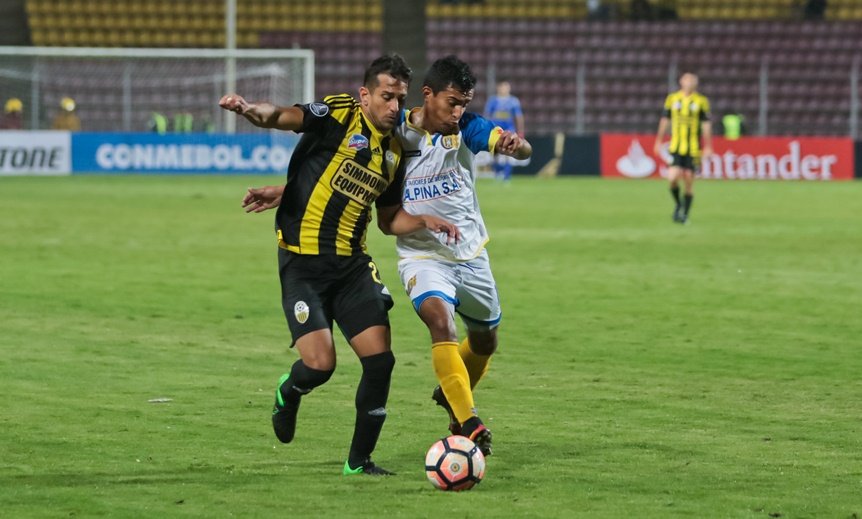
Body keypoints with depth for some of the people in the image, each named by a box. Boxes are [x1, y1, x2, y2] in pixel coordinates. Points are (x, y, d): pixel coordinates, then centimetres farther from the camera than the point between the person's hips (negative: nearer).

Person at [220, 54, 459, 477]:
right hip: (303, 263, -6)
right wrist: (251, 109, -45)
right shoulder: (339, 116, -6)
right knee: (320, 364, -15)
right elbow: (284, 117, -24)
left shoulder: (394, 152, 13)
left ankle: (359, 461, 11)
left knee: (380, 359, -5)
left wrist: (424, 221, 5)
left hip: (352, 264, 6)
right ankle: (289, 393, 23)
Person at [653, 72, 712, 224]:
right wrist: (658, 142, 12)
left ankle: (685, 214, 14)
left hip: (693, 148, -1)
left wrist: (708, 147, -1)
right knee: (673, 178, -13)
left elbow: (706, 125, 2)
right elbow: (664, 120, 12)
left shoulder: (701, 101, 0)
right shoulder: (672, 99, 4)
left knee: (689, 181, 1)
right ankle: (678, 204, 16)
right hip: (676, 147, 1)